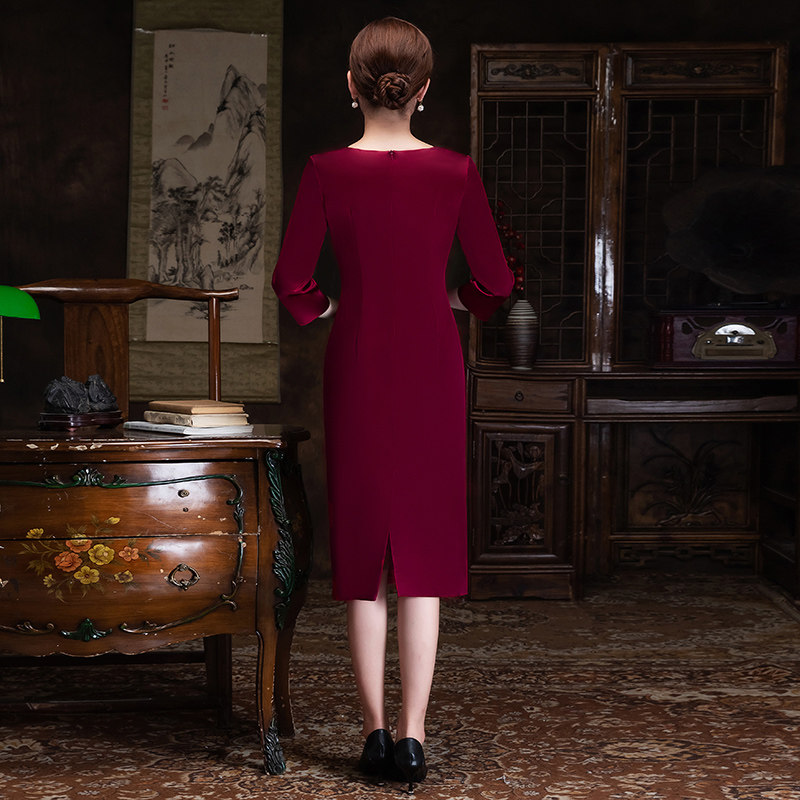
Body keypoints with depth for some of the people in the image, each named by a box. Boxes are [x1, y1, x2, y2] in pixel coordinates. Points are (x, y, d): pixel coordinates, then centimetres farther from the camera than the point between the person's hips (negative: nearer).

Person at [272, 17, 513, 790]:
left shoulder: (326, 172, -6)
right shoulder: (454, 172, -5)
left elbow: (291, 279, -8)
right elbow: (495, 281, -2)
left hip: (357, 363, 0)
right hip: (431, 365, 0)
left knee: (362, 548, 10)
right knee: (424, 547, 6)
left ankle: (375, 729, 13)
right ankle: (412, 735, 4)